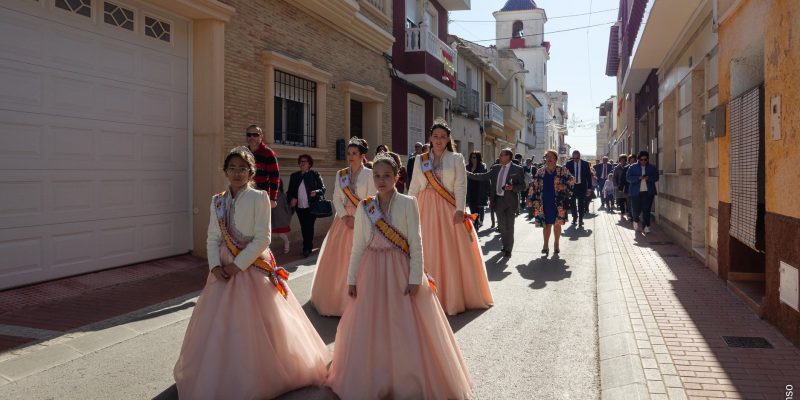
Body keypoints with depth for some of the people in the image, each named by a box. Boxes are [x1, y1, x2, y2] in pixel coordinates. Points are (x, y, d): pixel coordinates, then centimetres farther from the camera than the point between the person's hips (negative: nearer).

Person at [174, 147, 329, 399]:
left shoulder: (259, 198, -9)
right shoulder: (218, 201, 6)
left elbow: (262, 238, -13)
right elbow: (213, 238, 6)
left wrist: (238, 264, -15)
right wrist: (215, 265, -9)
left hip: (252, 268, -4)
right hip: (225, 270, 5)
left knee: (252, 328, 2)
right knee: (219, 327, 10)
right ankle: (218, 377, 30)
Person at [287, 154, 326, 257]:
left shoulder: (315, 175, 3)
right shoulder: (294, 176, 13)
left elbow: (323, 188, 1)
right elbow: (290, 191, 14)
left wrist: (316, 192, -19)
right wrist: (291, 199, -4)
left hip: (311, 206, -4)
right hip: (299, 207, 4)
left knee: (309, 227, -7)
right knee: (303, 228, 8)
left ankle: (307, 248, 0)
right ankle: (308, 246, 20)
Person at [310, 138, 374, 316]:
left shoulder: (368, 174, -4)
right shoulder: (340, 174, 8)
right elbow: (337, 199, 4)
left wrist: (358, 219, -15)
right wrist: (346, 217, -9)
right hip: (344, 219, 4)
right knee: (338, 259, 5)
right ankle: (337, 298, 17)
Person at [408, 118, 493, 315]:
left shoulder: (456, 159, 3)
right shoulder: (420, 160, 10)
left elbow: (460, 187, -3)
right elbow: (414, 188, 9)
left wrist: (459, 209, -13)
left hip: (448, 210, -2)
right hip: (426, 210, 2)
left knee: (452, 253, 1)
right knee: (428, 254, 4)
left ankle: (454, 297, 14)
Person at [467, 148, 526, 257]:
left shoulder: (517, 169, -6)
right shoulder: (496, 168, 8)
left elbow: (522, 186, -5)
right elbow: (484, 177, 6)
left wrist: (513, 188, -23)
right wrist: (469, 175, -2)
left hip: (510, 201, -4)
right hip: (498, 200, 5)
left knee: (509, 226, 3)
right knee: (502, 226, 14)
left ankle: (508, 249, 16)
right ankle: (505, 246, 29)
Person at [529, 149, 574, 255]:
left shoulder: (563, 171, -2)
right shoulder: (540, 172, 4)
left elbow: (572, 180, 5)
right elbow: (535, 187, 6)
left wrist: (564, 187, -10)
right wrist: (533, 201, 2)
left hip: (558, 203, -1)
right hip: (544, 203, 1)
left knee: (557, 223, 9)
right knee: (547, 224, 6)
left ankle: (556, 245, 23)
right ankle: (546, 245, 14)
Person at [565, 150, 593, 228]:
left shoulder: (585, 164, -4)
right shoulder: (569, 163, -3)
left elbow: (589, 176, 0)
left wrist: (589, 188, -3)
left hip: (582, 186, -1)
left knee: (581, 204, -1)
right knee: (572, 203, 10)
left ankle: (580, 220, 9)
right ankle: (574, 217, 30)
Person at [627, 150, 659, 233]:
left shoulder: (652, 168, 9)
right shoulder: (632, 167, 4)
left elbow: (656, 177, 3)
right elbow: (629, 178, -4)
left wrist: (648, 178, -16)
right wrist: (638, 178, -19)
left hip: (648, 192, 1)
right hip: (636, 192, -1)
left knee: (646, 210, -3)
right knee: (636, 209, 0)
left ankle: (645, 226, 3)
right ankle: (636, 221, 31)